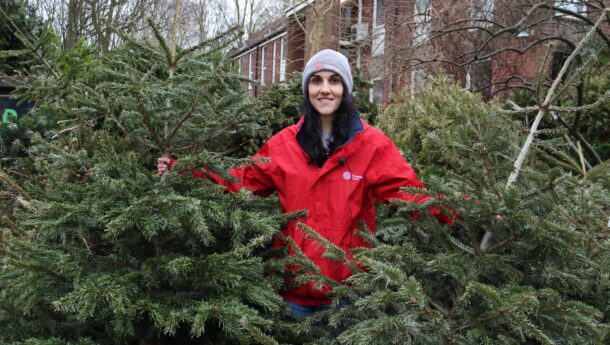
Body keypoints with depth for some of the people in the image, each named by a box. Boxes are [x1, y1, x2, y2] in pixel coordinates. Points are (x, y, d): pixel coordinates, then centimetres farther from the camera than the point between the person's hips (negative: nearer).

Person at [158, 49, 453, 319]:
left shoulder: (371, 144, -4)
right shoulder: (284, 143, 2)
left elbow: (406, 191, -9)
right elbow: (241, 181, 5)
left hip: (346, 284, -2)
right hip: (293, 282, 2)